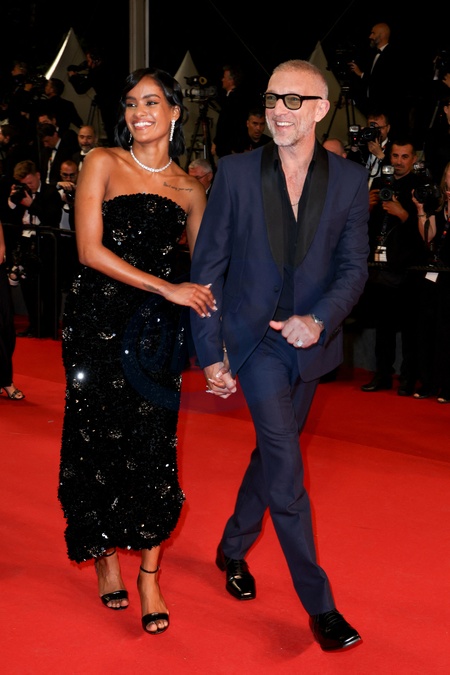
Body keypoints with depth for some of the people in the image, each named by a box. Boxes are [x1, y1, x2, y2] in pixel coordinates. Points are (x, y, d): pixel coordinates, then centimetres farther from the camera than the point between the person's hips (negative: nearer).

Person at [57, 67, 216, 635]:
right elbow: (90, 250, -10)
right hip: (97, 321, -2)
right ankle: (105, 558, 26)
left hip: (155, 330, 2)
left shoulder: (189, 190, 8)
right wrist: (168, 289, -14)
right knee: (100, 442, 4)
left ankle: (148, 576, 14)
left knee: (153, 448, 0)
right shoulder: (103, 164, -1)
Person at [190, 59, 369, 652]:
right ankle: (319, 602, -1)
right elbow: (208, 266, -4)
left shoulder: (350, 180, -2)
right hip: (254, 337, -3)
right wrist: (210, 353, -6)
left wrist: (319, 319, -22)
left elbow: (354, 267, -3)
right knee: (285, 464, -10)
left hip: (311, 341, 3)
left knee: (271, 453, 17)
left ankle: (233, 549, 41)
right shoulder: (237, 172, -6)